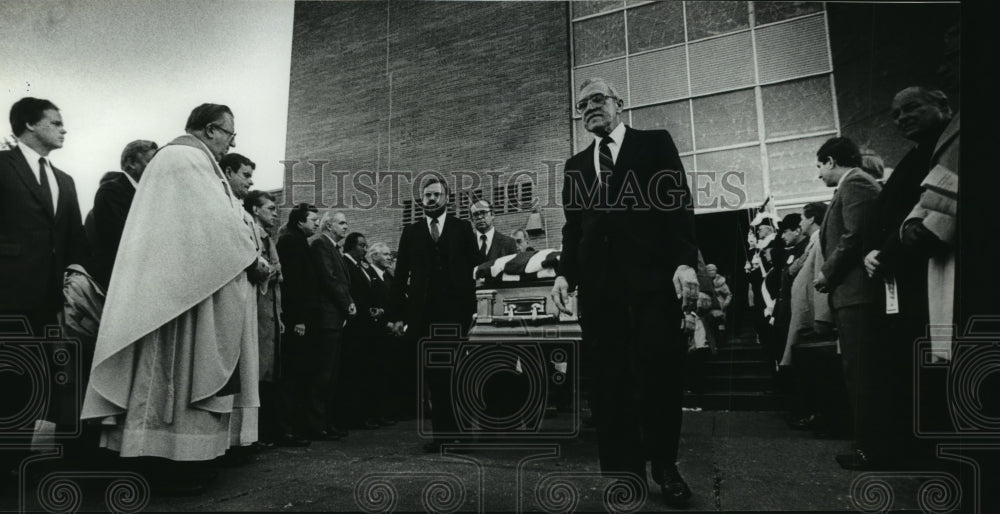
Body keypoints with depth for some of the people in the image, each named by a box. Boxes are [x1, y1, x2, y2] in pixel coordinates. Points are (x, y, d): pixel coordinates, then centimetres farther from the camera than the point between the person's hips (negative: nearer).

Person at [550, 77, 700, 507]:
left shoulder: (655, 143, 10)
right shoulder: (576, 164, 20)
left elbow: (679, 204, 1)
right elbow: (573, 226, 16)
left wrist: (685, 262, -12)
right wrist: (565, 272, 1)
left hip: (653, 275, -3)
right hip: (599, 282, 3)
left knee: (660, 372, -2)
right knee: (609, 381, 3)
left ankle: (664, 464, 18)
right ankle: (623, 474, 13)